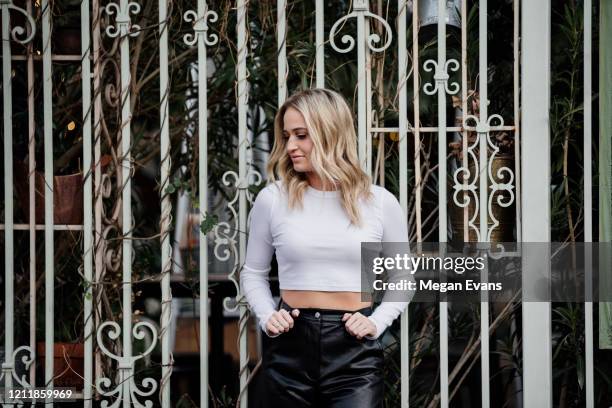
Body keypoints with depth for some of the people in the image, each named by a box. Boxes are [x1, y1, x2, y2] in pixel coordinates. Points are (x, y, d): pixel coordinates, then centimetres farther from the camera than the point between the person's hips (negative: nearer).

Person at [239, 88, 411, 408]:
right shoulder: (272, 198, 1)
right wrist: (267, 317, -4)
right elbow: (253, 272, 12)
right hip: (289, 347, 1)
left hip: (355, 351, -1)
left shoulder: (381, 203, 1)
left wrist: (376, 322, -4)